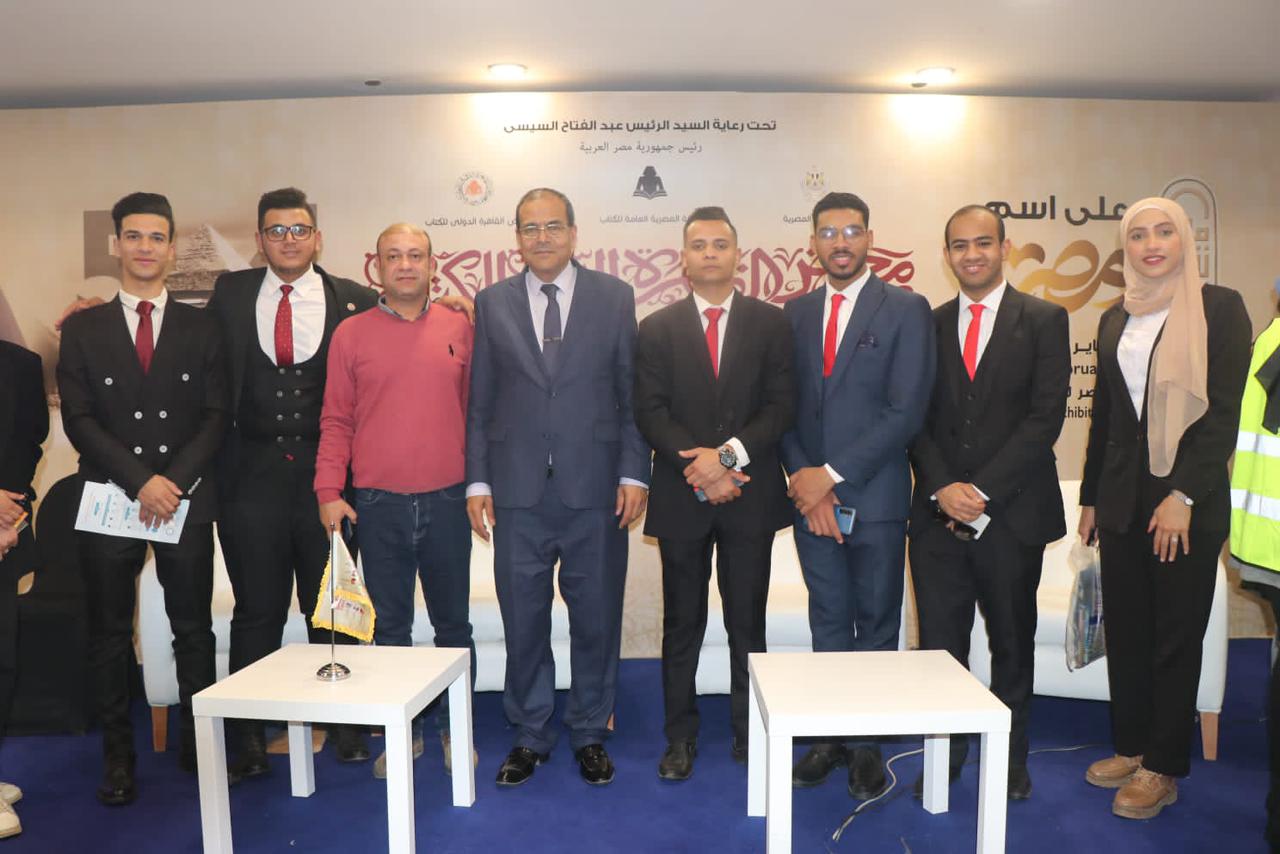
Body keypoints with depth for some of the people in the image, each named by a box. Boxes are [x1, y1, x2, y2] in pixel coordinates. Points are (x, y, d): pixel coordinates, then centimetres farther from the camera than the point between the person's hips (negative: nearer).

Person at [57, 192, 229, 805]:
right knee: (110, 634, 7)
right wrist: (140, 481, -12)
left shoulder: (201, 328, 7)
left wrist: (173, 481, -11)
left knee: (193, 629, 6)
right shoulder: (82, 329, 8)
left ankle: (199, 744, 18)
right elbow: (79, 420, 0)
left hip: (186, 500, 0)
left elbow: (215, 416, 2)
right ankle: (118, 756, 19)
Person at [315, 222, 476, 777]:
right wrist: (328, 490, -3)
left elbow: (476, 411, 7)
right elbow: (336, 421, 4)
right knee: (389, 628, 11)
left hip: (447, 502, 0)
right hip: (378, 505, 0)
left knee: (453, 623, 11)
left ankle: (455, 729, 26)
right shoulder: (351, 334, 3)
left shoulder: (459, 329, 4)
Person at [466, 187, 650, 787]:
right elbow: (480, 402, 8)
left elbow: (631, 393, 3)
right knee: (523, 621, 9)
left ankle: (590, 734, 28)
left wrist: (633, 473, -4)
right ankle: (529, 736, 28)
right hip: (518, 491, 1)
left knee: (596, 619, 9)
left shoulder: (614, 297, 5)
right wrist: (477, 480, 2)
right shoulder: (492, 303, 8)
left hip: (595, 489, -1)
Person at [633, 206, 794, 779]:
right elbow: (650, 413, -3)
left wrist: (729, 454, -16)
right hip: (681, 496, 0)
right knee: (682, 623, 9)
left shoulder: (770, 323, 5)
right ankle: (681, 736, 21)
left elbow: (781, 406, -3)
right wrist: (699, 465, -15)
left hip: (750, 494, 0)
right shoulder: (657, 329, 5)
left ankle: (749, 734, 23)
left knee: (747, 623, 9)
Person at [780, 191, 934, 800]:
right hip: (811, 493, 4)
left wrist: (832, 473, -14)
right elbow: (784, 406, 7)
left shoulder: (906, 310, -3)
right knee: (828, 623, 12)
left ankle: (869, 747, 22)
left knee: (875, 626, 9)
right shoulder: (795, 313, 10)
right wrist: (803, 478, -6)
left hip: (875, 497, -3)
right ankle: (832, 738, 24)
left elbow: (906, 411, -11)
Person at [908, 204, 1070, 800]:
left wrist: (982, 491, -13)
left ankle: (1010, 758, 30)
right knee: (939, 644, 5)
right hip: (939, 513, 2)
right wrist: (942, 488, -10)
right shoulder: (928, 326, 9)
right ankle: (944, 757, 21)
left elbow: (1046, 416, -7)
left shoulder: (1044, 320, 1)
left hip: (1012, 511, -1)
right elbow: (917, 419, 5)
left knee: (1013, 645, 12)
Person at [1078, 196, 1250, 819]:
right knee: (1125, 629, 11)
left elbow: (1223, 412, -10)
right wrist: (1090, 498, 13)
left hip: (1188, 499, -5)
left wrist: (1183, 495, -16)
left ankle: (1162, 768, 17)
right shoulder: (1114, 320, 12)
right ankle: (1131, 748, 26)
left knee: (1176, 634, 5)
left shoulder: (1219, 307, -3)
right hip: (1122, 497, 5)